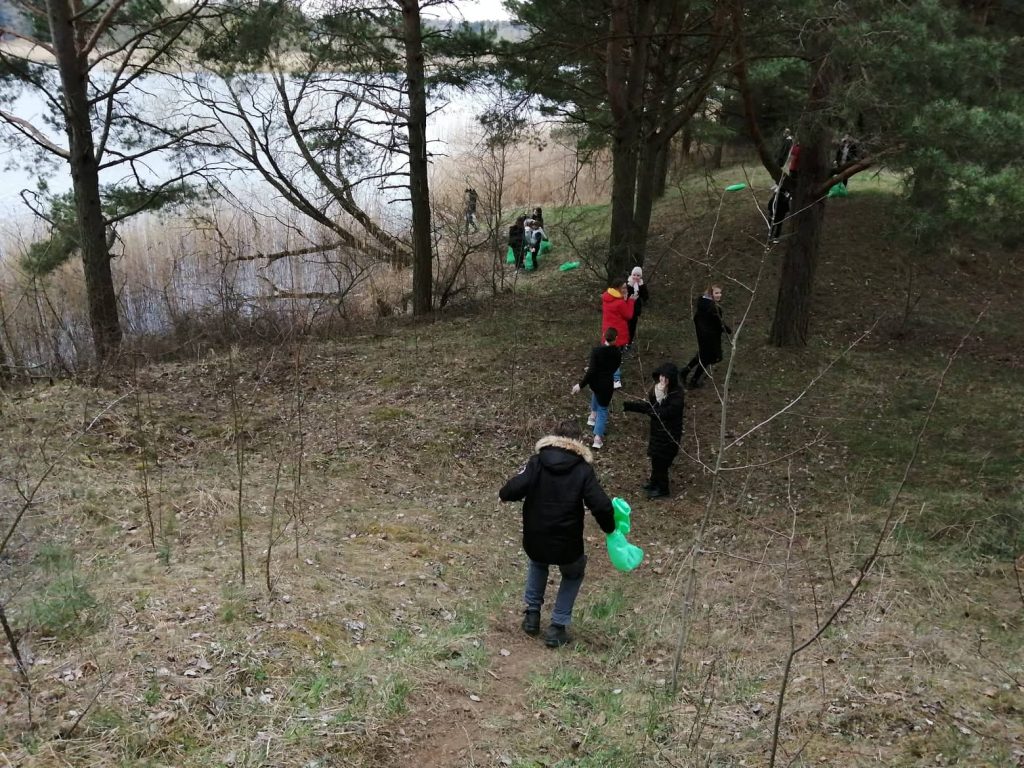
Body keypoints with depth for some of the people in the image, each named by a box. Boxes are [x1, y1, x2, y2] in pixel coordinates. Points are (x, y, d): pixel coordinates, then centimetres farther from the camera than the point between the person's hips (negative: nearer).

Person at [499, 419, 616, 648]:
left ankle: (532, 613, 32)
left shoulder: (537, 462, -4)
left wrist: (503, 494, 7)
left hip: (534, 543, 2)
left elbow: (514, 490, -16)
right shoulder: (583, 469, -6)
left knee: (537, 563, 38)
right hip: (567, 546, -2)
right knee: (574, 574, 30)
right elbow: (601, 506, -14)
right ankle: (558, 627, 22)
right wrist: (609, 528, 5)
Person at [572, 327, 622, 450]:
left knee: (596, 393, 39)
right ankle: (598, 438, 3)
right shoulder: (618, 353, -10)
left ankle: (593, 415, 48)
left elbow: (591, 371, -22)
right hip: (607, 384, -1)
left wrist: (581, 385, -14)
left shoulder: (596, 351, -19)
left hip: (594, 382, 1)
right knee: (603, 410, 12)